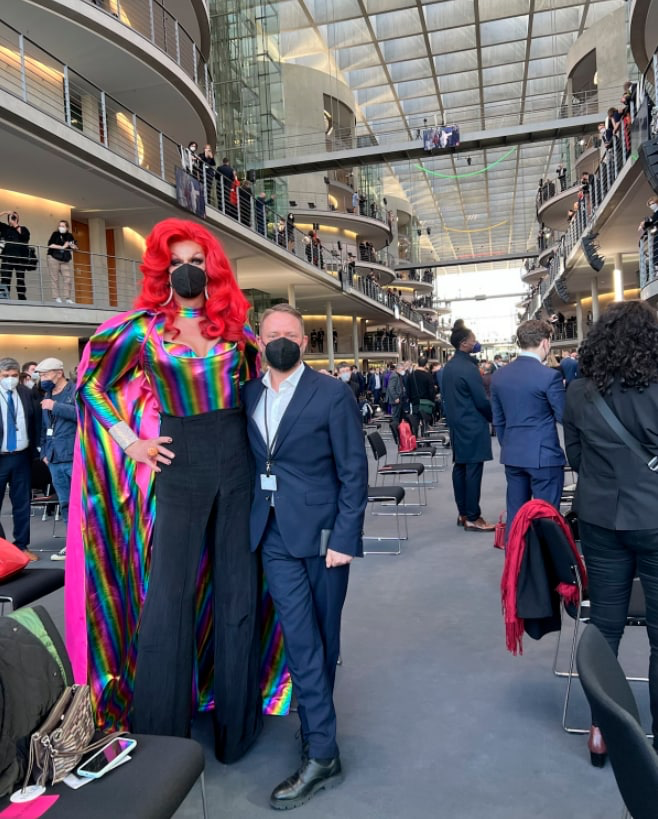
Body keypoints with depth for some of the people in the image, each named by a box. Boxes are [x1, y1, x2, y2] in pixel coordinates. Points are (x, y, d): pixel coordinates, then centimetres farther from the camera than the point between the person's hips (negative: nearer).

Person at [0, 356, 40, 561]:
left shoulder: (26, 393, 4)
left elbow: (36, 422, 8)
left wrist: (35, 450, 2)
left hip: (22, 457, 3)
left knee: (22, 503, 11)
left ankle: (21, 545, 23)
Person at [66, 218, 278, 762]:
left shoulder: (233, 324, 7)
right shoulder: (143, 328, 0)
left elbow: (256, 378, 22)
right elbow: (92, 385, 8)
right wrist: (131, 443, -1)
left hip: (236, 461, 3)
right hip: (178, 467, -2)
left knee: (237, 588, 9)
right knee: (169, 595, 0)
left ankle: (236, 716, 29)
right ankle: (162, 735, 19)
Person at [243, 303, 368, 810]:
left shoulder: (333, 394, -7)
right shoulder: (248, 394, 6)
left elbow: (354, 471, -8)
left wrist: (345, 537, -13)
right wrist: (247, 522, 4)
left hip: (322, 532, -2)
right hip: (275, 534, 3)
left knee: (323, 636, 11)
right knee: (300, 636, 1)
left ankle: (316, 726, 29)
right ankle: (321, 752, 15)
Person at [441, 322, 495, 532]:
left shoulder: (448, 367, 10)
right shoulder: (468, 367, -17)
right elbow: (481, 401, -15)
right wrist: (494, 418, 1)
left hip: (457, 425, 9)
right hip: (473, 426, -9)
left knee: (460, 467, 11)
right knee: (473, 470, -5)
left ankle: (463, 513, 18)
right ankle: (472, 518, -1)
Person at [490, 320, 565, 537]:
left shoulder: (499, 375, 4)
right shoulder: (549, 375, -14)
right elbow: (564, 416, -8)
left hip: (512, 455, 6)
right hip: (544, 454, -5)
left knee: (515, 515, 13)